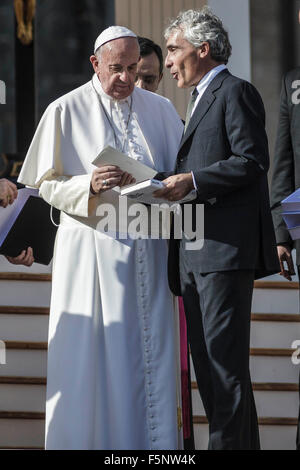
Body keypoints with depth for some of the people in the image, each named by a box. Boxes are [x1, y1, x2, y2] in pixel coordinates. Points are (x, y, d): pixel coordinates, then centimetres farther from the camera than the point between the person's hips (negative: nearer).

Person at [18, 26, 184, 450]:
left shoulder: (159, 109, 10)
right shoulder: (66, 111, 1)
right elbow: (46, 183, 1)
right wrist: (89, 186, -17)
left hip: (147, 251, 3)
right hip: (91, 251, -3)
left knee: (149, 350, 2)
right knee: (90, 355, -4)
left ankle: (151, 441, 6)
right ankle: (85, 439, 1)